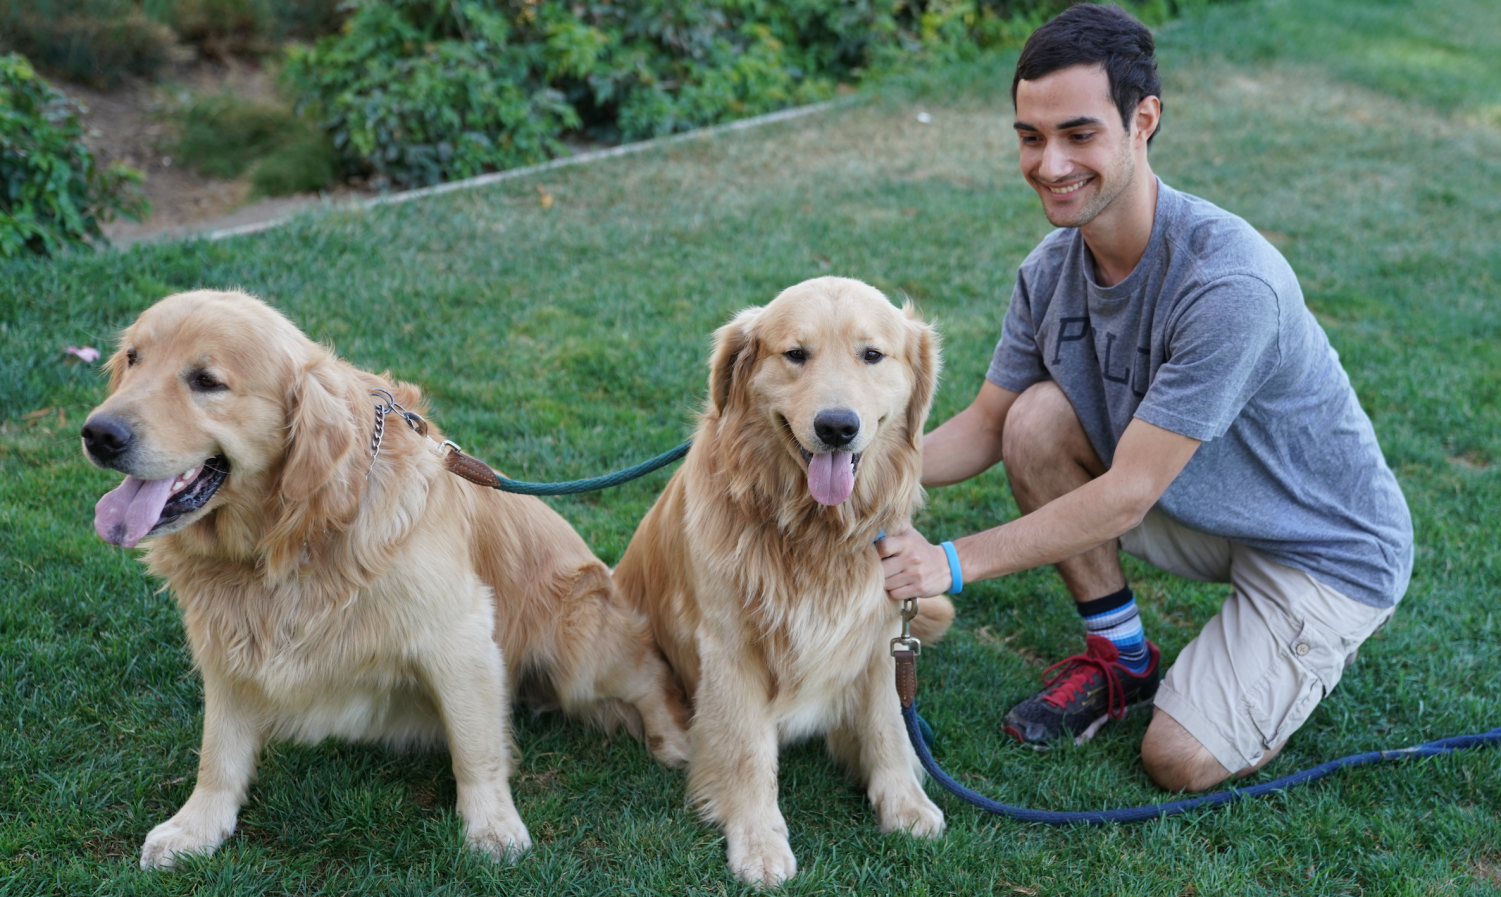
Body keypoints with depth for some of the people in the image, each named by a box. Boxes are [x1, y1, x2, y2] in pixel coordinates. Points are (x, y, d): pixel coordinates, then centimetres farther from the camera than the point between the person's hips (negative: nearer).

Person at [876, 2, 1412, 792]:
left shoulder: (1229, 284, -35)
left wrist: (954, 562, -33)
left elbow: (1128, 494, -32)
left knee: (1181, 763, -17)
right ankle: (1120, 658, 2)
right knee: (1037, 417, -17)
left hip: (1327, 549, -6)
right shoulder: (1052, 268, -11)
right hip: (1201, 511, 6)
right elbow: (986, 427, -2)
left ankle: (1309, 647, 14)